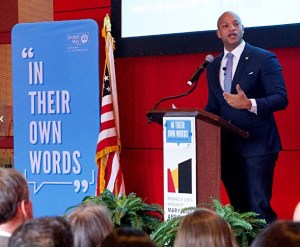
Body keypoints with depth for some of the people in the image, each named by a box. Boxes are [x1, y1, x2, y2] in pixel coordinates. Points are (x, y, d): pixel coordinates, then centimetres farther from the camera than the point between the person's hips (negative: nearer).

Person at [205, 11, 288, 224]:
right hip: (227, 147, 6)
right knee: (239, 207, 10)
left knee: (259, 207, -11)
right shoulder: (213, 67, 14)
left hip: (257, 144, -6)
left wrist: (250, 104, -27)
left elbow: (281, 99, -11)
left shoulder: (264, 59, -4)